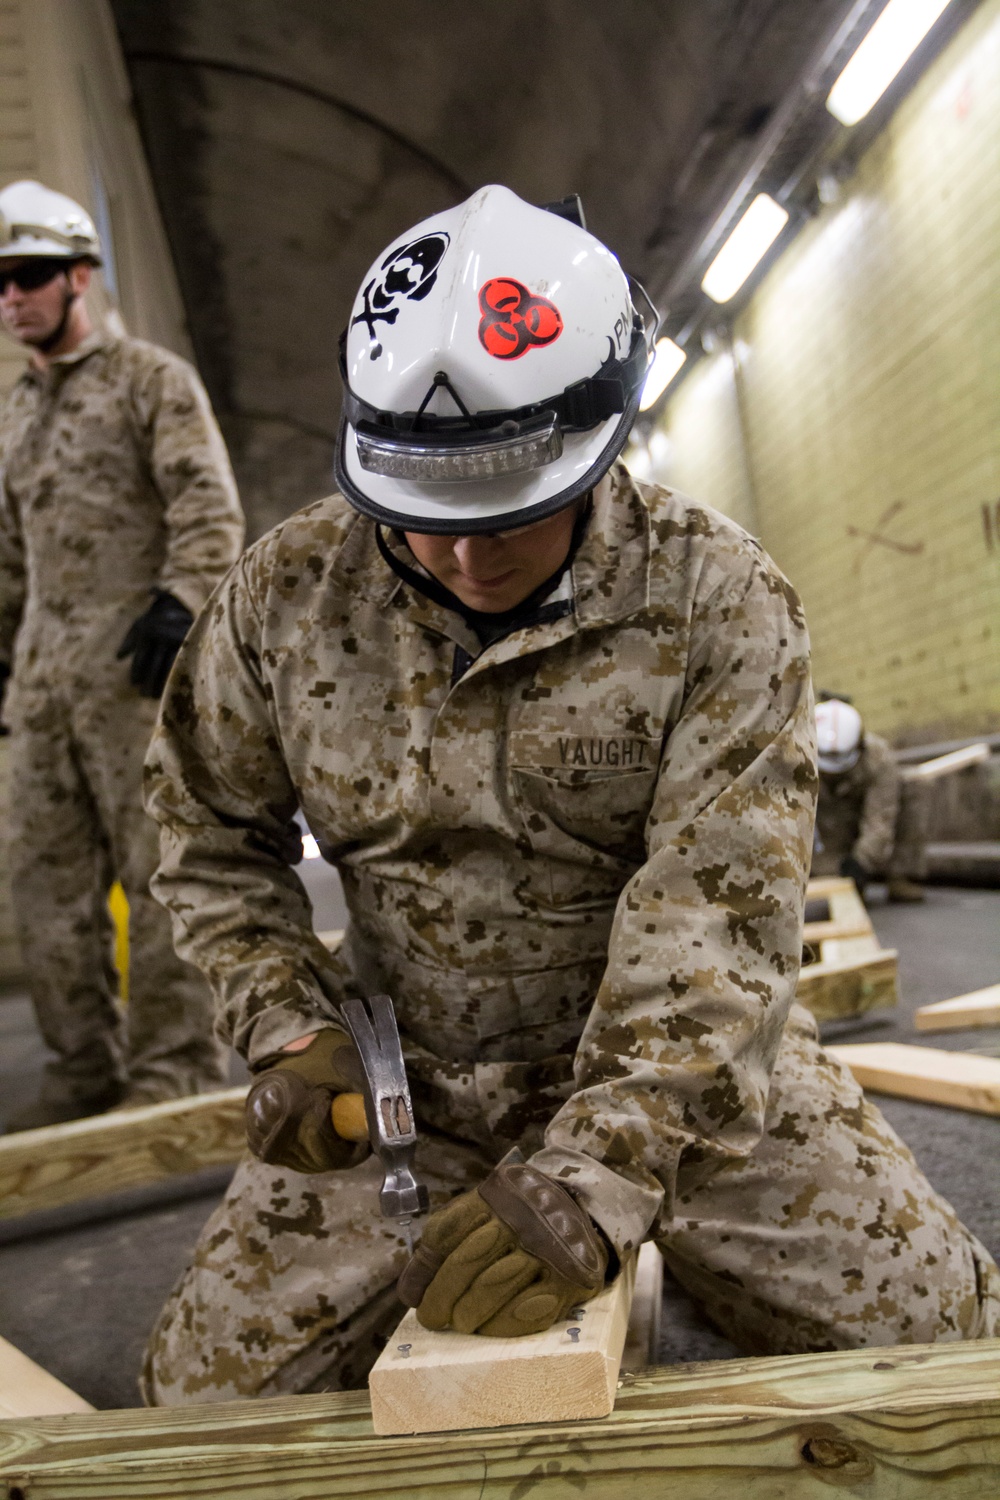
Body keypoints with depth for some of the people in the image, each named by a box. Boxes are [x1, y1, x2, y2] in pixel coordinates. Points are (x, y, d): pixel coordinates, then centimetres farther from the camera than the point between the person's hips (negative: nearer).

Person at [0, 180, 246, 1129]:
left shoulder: (153, 379, 4)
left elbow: (209, 509, -7)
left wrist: (176, 605, -20)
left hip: (134, 664, -7)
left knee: (157, 869, -5)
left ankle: (174, 1070, 4)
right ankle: (84, 1070, 15)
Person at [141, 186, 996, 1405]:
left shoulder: (717, 598, -15)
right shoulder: (287, 593, -7)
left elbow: (715, 912, -22)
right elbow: (211, 834, 5)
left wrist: (596, 1181, -30)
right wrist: (289, 1028, -8)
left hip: (683, 1067, -1)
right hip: (405, 1079, 2)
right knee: (207, 1397, -2)